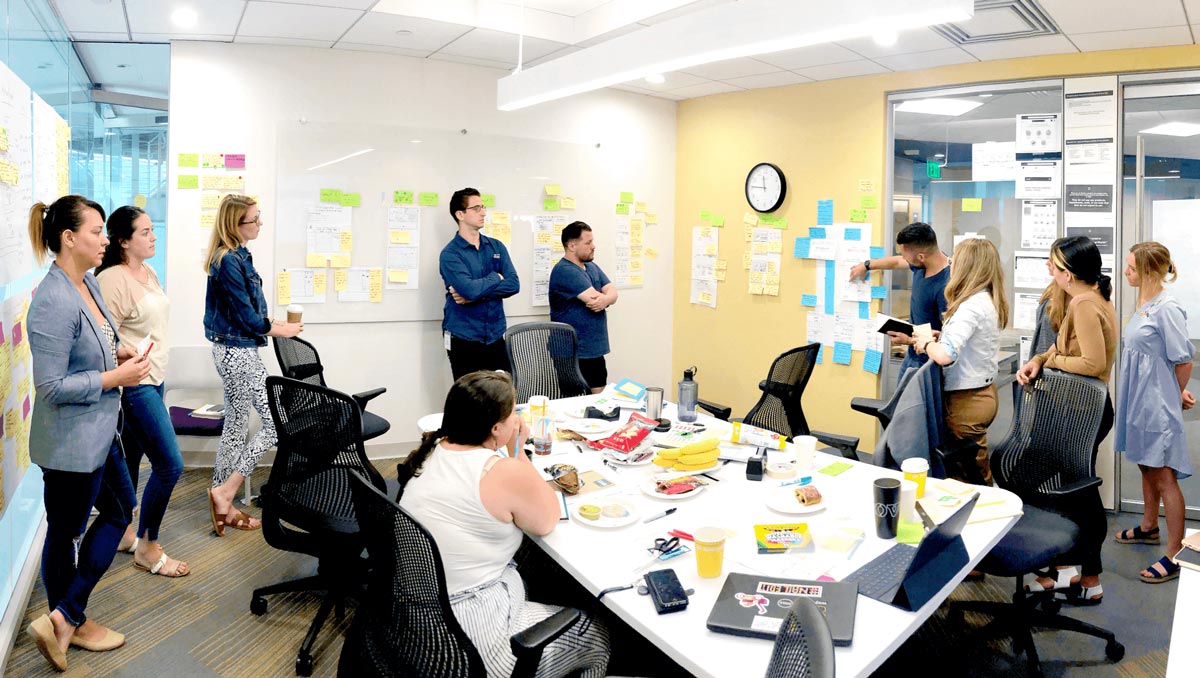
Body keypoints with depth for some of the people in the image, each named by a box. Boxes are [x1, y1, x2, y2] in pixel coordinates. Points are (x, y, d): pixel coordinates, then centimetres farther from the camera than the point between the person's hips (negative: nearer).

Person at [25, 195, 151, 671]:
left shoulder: (88, 283, 3)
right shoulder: (54, 301, -24)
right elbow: (51, 386, -24)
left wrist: (119, 353, 2)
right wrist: (115, 377, -20)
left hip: (99, 432, 10)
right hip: (71, 441, -10)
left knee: (119, 510, 19)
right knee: (65, 533, 9)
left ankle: (67, 617, 30)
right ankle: (67, 622, 29)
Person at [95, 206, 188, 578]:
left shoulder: (149, 273, 11)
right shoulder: (112, 280, -17)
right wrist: (115, 396, -19)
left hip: (153, 380, 9)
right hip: (133, 385, -9)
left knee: (131, 460, 18)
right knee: (170, 465, -7)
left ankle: (122, 532, 32)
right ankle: (147, 548, 10)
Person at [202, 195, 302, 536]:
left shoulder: (237, 255, 11)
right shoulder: (230, 261, -19)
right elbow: (246, 317, -17)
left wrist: (271, 324, 7)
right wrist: (279, 329, -4)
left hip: (233, 350, 10)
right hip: (239, 352, -10)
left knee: (236, 426, 15)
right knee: (276, 422, -4)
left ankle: (223, 505, 25)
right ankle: (225, 491, 4)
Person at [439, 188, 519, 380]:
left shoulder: (496, 247, 8)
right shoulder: (450, 253, -8)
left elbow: (513, 284, -5)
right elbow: (469, 289, -23)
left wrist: (476, 294, -15)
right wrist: (495, 278, -5)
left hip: (495, 336, 4)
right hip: (464, 339, -4)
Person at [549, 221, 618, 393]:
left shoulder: (592, 267, 13)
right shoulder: (564, 271, -15)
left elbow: (613, 293, 2)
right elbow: (594, 297, -22)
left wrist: (605, 299, -20)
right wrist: (605, 298, -1)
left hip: (595, 349, 8)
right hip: (573, 353, -8)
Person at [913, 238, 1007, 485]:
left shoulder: (971, 307, -23)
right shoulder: (989, 302, 6)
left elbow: (945, 355, -34)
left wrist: (927, 343, -15)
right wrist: (934, 339, 1)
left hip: (967, 400, -9)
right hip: (984, 392, 9)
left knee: (968, 478, 5)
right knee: (980, 473, 22)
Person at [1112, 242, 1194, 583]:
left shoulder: (1167, 308, -18)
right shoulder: (1142, 305, 8)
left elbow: (1184, 360, -15)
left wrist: (1178, 395, 0)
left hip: (1157, 402, -9)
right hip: (1139, 400, 9)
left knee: (1164, 476, -3)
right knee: (1147, 468, 23)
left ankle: (1174, 555, 6)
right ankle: (1149, 527, 41)